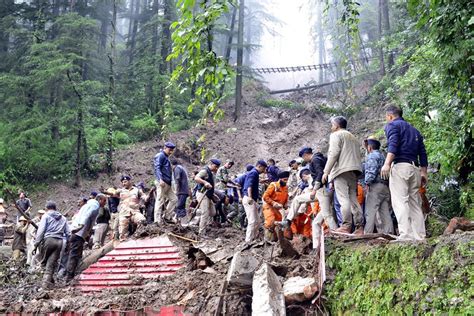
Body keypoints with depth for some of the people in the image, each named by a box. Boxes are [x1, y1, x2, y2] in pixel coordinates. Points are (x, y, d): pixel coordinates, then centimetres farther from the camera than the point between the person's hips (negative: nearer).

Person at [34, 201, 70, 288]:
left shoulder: (46, 216, 7)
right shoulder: (63, 218, 20)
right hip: (59, 242, 3)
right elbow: (68, 233, 14)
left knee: (44, 262, 11)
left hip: (48, 240, -3)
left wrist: (36, 244, -6)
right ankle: (46, 282, -4)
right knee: (51, 263, 3)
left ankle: (48, 279, 5)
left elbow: (41, 231, -4)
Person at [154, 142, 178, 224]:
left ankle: (166, 216, 12)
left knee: (174, 199, 10)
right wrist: (160, 179, -29)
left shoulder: (166, 158, 24)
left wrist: (170, 181, 24)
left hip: (167, 183, 10)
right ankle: (158, 220, -9)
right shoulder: (160, 156, -5)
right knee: (160, 201, -9)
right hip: (162, 182, -10)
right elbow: (157, 168, -17)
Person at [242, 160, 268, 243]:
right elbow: (249, 185, -26)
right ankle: (249, 241, -12)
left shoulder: (253, 173, 20)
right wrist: (250, 197, -38)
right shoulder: (254, 173, -10)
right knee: (253, 221, -12)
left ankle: (253, 238, 22)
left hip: (252, 200, 11)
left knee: (255, 221, 16)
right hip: (250, 200, -11)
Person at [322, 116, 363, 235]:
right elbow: (358, 155, 22)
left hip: (341, 170, -8)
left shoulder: (336, 135, 3)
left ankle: (346, 226, -18)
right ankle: (359, 227, 0)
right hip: (354, 170, 8)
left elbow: (334, 153, -9)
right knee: (353, 199, 6)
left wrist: (326, 171, -10)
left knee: (343, 199, -12)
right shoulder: (353, 137, 28)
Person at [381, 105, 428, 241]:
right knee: (415, 203, 7)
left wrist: (387, 164, -22)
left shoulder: (392, 125, 6)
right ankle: (420, 236, 2)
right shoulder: (414, 130, 28)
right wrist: (424, 172, 21)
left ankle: (406, 235, -23)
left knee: (400, 201, -13)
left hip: (400, 166, -7)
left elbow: (393, 144, -13)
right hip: (415, 168, 7)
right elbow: (422, 153, 22)